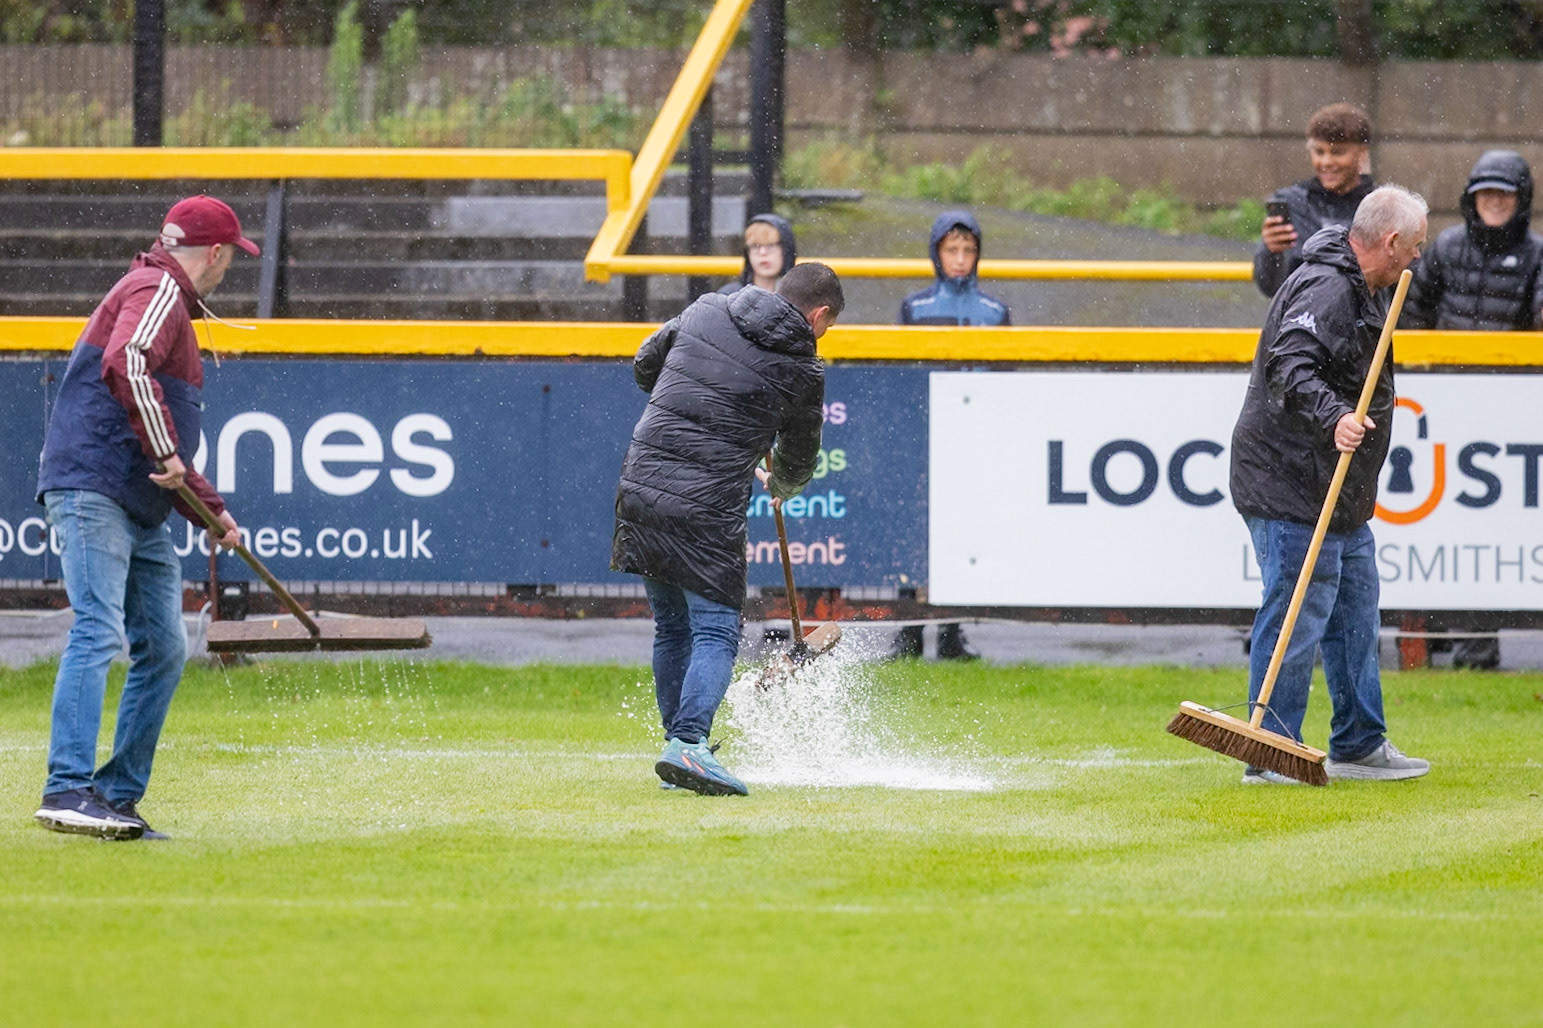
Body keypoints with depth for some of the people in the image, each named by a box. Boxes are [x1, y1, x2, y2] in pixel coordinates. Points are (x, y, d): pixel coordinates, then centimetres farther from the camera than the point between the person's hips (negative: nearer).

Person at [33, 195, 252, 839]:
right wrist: (165, 452, -24)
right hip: (92, 489, -10)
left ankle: (118, 798, 11)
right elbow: (126, 364, -26)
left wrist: (211, 511, 28)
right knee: (98, 632, -19)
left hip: (143, 512, 10)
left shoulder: (169, 302, 27)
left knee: (165, 649, 8)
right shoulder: (157, 290, -5)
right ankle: (68, 791, -26)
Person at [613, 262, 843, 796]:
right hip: (707, 509, -5)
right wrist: (780, 486, 36)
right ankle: (687, 742, -21)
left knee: (671, 626, 17)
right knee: (716, 629, -3)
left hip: (641, 486, 5)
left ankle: (677, 741, 22)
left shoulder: (705, 311, 9)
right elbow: (798, 463, 13)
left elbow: (644, 365, 22)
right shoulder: (803, 370, -1)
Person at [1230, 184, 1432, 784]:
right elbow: (1289, 364, -33)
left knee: (1355, 616, 16)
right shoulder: (1325, 289, -19)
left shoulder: (1362, 290, 16)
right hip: (1289, 486, -11)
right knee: (1297, 616, -9)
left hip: (1339, 490, 11)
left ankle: (1359, 745, 25)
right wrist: (1332, 417, -45)